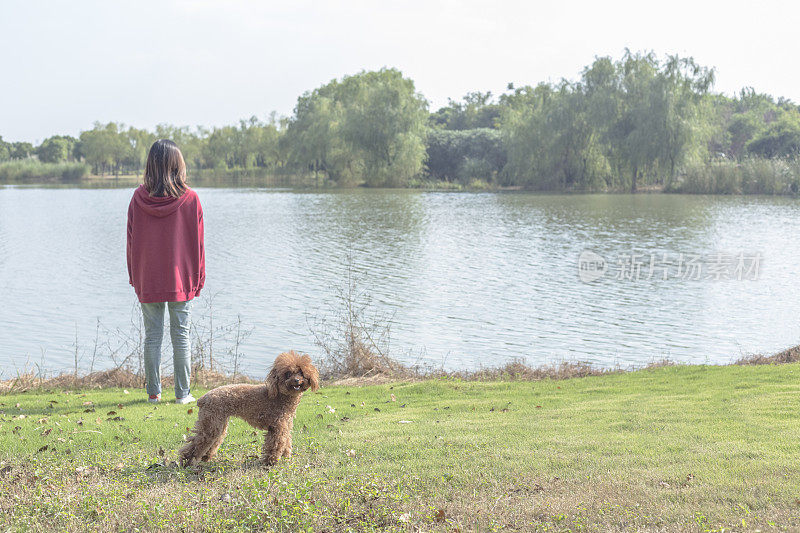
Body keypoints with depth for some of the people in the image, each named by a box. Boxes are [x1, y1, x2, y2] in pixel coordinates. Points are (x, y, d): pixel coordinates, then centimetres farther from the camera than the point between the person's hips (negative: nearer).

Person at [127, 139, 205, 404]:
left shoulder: (139, 197, -4)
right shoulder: (190, 199, -8)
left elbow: (132, 240, 2)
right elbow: (197, 242, -3)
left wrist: (134, 277, 11)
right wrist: (198, 278, 6)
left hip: (147, 281, 1)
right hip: (181, 280, -1)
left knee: (152, 336, 8)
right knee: (181, 336, 5)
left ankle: (154, 392, 11)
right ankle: (182, 393, 8)